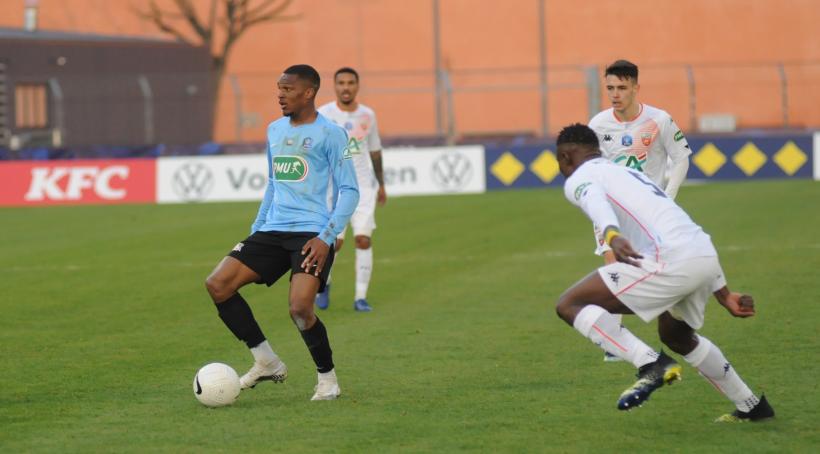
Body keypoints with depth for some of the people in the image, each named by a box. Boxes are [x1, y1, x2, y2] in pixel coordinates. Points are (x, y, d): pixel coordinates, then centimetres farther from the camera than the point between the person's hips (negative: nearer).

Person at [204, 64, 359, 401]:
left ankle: (328, 379, 2)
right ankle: (266, 363, 3)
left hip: (311, 234, -7)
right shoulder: (275, 130, 16)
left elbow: (349, 190, -6)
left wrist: (327, 238, -16)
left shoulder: (330, 134, -5)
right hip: (272, 232, 7)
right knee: (217, 285, -8)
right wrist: (256, 229, 20)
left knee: (299, 308, -24)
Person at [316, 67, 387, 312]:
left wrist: (381, 184, 22)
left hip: (364, 187, 2)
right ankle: (323, 284, 24)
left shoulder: (367, 115, 6)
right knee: (335, 242, -5)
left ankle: (361, 297, -3)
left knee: (364, 239, -9)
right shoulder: (323, 115, -5)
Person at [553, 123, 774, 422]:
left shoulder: (579, 180, 10)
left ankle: (651, 364, -13)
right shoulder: (631, 175, 35)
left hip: (672, 261, -9)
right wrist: (724, 295, 34)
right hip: (706, 256, 9)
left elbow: (597, 203, -17)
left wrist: (612, 235, -39)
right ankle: (751, 407, 40)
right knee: (676, 336, 34)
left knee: (569, 305, -2)